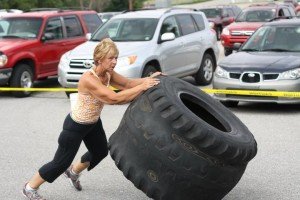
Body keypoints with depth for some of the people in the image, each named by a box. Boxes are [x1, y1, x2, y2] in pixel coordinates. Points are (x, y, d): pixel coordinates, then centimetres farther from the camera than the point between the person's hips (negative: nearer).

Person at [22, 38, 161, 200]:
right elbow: (114, 98, -39)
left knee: (101, 151, 24)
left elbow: (128, 84, -5)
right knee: (62, 162, 2)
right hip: (75, 125, -8)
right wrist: (142, 87, -39)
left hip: (93, 122, 9)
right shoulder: (88, 79, -34)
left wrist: (148, 79, -22)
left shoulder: (108, 74, -8)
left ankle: (73, 171, 50)